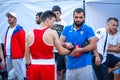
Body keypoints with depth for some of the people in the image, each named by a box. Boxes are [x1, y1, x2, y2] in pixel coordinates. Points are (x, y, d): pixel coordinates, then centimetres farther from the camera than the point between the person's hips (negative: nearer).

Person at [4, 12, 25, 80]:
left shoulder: (20, 30, -9)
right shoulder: (8, 29, 16)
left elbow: (23, 43, -11)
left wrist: (21, 55, -7)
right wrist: (6, 53, 15)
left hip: (16, 56, -8)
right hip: (8, 56, 8)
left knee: (18, 74, -7)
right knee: (10, 74, 14)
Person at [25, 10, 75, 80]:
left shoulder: (30, 34, 4)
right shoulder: (52, 33, -8)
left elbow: (27, 53, 9)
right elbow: (61, 51, -6)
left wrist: (28, 66, 17)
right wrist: (70, 51, 12)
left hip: (34, 66, 4)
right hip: (48, 66, -4)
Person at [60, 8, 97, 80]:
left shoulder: (88, 29, 0)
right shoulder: (67, 29, 11)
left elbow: (93, 45, -9)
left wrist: (79, 50, -19)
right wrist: (66, 44, -18)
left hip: (84, 65, -3)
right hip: (70, 66, 3)